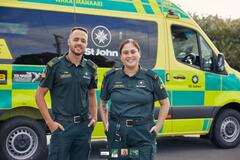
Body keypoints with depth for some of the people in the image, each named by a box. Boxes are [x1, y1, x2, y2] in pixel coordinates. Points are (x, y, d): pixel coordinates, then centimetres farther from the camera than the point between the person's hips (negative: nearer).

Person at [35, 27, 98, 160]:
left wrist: (94, 117, 8)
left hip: (84, 125, 4)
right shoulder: (55, 65, -6)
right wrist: (50, 122, -8)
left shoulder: (91, 67, 6)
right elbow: (40, 95, -3)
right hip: (62, 125, -4)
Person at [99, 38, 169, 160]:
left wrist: (158, 127, 0)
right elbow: (102, 102, 15)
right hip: (117, 133, 2)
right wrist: (106, 124, 5)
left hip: (144, 134, -1)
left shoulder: (151, 77, -2)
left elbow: (165, 103, 8)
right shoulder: (111, 77, 2)